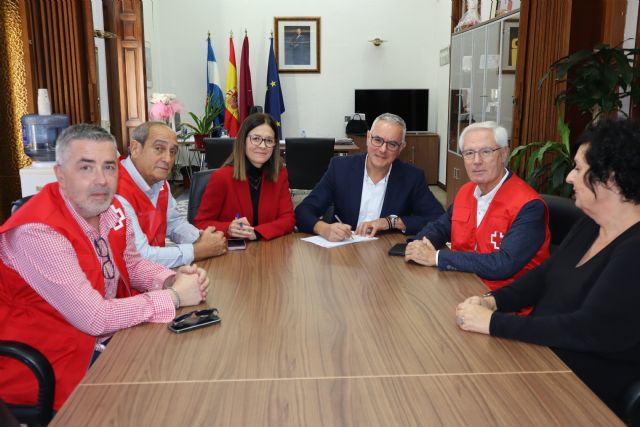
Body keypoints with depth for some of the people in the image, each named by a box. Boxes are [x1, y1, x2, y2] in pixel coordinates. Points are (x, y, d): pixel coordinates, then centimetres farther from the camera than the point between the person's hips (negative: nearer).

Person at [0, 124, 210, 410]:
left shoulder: (111, 208, -4)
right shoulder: (39, 232, -29)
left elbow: (132, 264, 11)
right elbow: (94, 319, -29)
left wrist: (172, 279, -10)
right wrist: (174, 296, -20)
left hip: (110, 337, 8)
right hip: (50, 368, -7)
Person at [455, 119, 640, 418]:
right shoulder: (589, 226, 6)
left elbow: (591, 331, -29)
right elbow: (544, 275, 13)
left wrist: (493, 323, -26)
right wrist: (492, 301, -4)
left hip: (583, 394, -7)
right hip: (539, 358, 7)